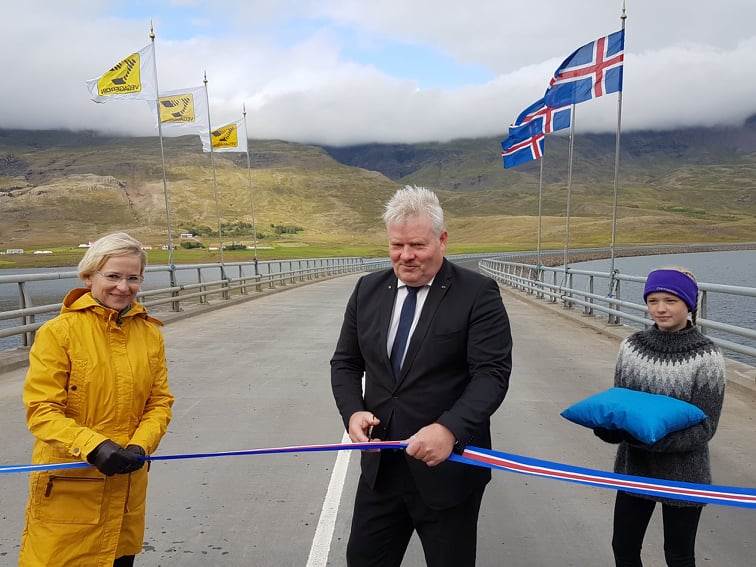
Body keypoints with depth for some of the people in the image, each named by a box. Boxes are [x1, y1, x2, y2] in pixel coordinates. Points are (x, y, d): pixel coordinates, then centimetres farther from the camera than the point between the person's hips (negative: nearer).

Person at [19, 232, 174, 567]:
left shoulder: (150, 333, 2)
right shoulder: (58, 332, -11)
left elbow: (160, 401, 4)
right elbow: (41, 411, -13)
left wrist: (140, 446, -12)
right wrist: (94, 446, -25)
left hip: (127, 482, 4)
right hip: (67, 486, -4)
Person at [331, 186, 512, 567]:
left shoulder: (478, 293, -11)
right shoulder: (367, 290, 4)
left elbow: (492, 373, -16)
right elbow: (345, 363, 9)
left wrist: (449, 429, -30)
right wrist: (353, 411, -10)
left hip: (448, 467, -4)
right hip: (380, 465, 4)